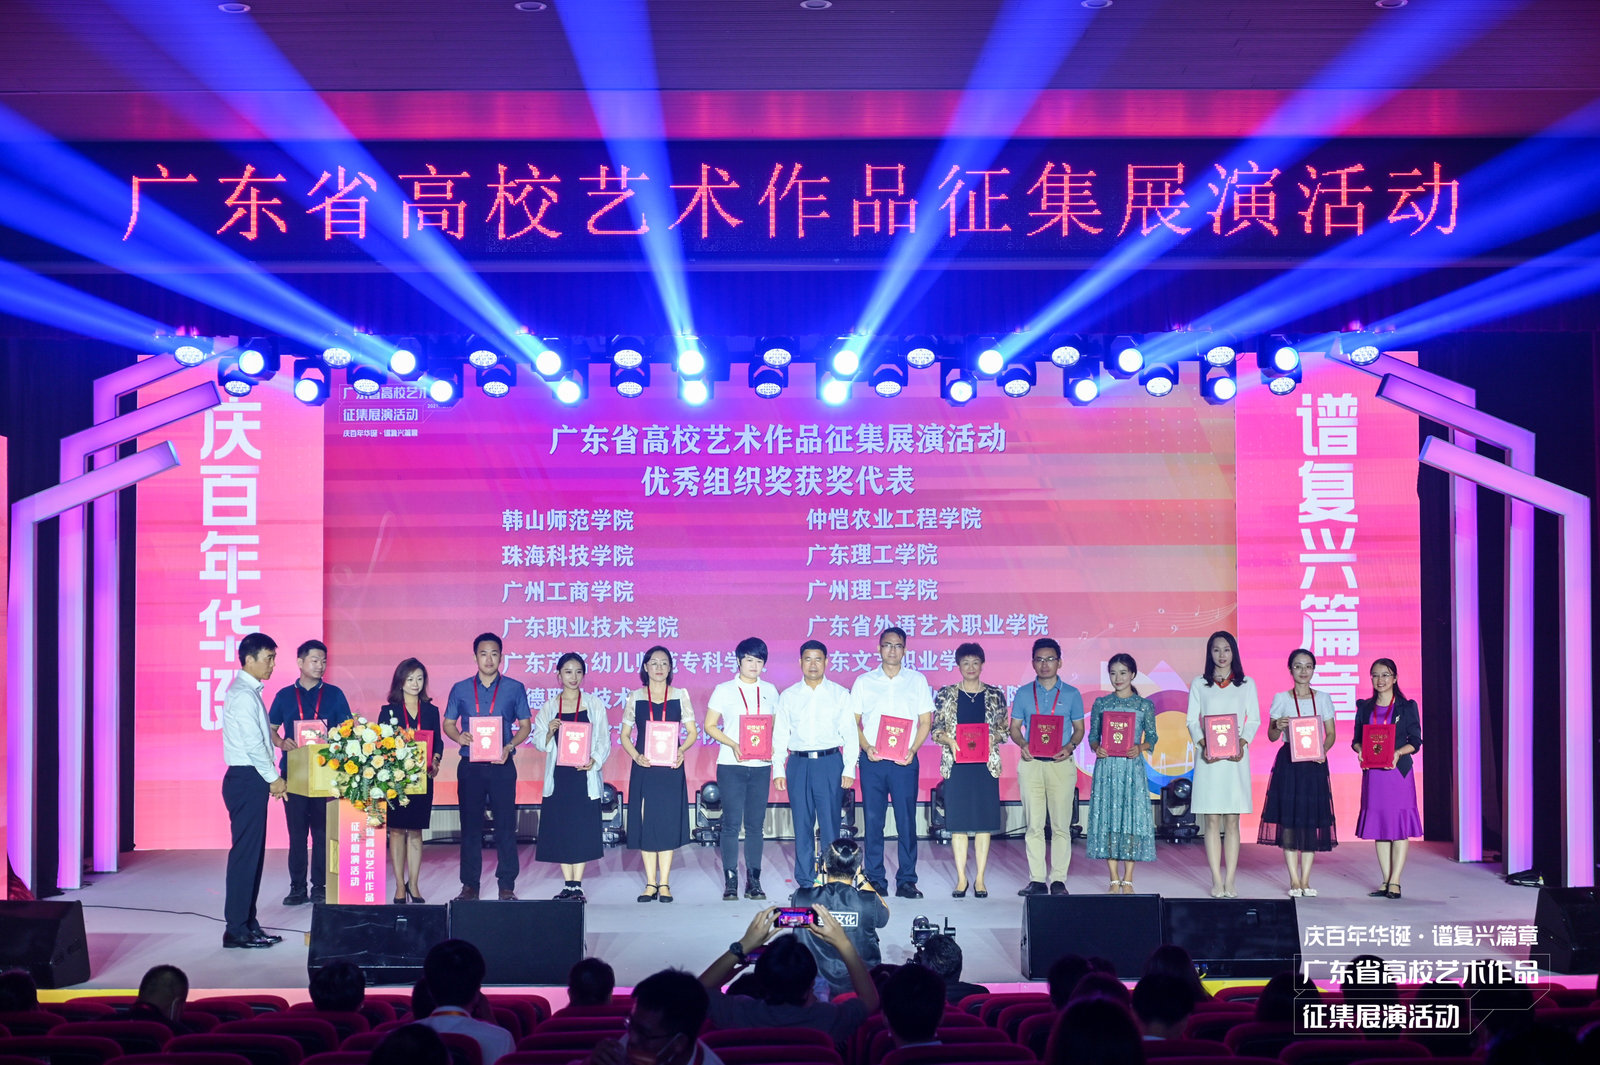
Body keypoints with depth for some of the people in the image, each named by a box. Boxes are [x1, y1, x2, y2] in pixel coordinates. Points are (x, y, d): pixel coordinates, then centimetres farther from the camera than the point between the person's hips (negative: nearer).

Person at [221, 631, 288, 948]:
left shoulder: (249, 692, 16)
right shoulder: (243, 694, -15)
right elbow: (253, 743, -18)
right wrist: (274, 778, -10)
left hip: (251, 779, 10)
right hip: (246, 779, -10)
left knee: (253, 852, 12)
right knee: (245, 852, -8)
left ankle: (247, 924, 17)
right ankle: (236, 929, -4)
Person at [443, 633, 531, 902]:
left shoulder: (514, 689, 5)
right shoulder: (461, 689, 8)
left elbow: (525, 725, 6)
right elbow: (448, 723, 12)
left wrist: (509, 747, -11)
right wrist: (458, 737, -10)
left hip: (502, 766, -1)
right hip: (470, 766, 1)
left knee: (505, 824, -2)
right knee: (470, 826, 4)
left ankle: (507, 885, 4)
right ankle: (470, 885, 11)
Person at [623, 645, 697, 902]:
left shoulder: (680, 696, 6)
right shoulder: (636, 697, 6)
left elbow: (692, 732, 6)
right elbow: (625, 735, 7)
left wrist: (681, 750, -13)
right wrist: (636, 756, -10)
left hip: (671, 768, 0)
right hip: (644, 768, 0)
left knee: (668, 822, -1)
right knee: (645, 822, 0)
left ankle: (664, 883, 5)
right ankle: (650, 883, 7)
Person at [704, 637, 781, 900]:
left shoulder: (769, 691, 11)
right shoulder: (724, 690, 3)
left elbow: (776, 726, 16)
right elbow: (710, 726, 2)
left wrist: (773, 747, -4)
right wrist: (732, 744, -12)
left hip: (760, 766, 2)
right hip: (731, 766, -2)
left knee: (756, 824, 4)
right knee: (732, 824, -4)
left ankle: (754, 881, 9)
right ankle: (730, 882, 2)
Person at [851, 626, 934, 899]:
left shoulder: (917, 680, 8)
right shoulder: (864, 682, 9)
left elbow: (925, 721, 7)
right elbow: (854, 721, 9)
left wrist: (912, 749, -8)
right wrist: (866, 747, -7)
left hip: (904, 761, -1)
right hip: (872, 761, 1)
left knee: (906, 820, -2)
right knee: (873, 820, 1)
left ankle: (906, 881, 4)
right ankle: (875, 881, 8)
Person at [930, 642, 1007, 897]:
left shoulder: (995, 695, 8)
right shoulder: (946, 695, 7)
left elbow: (1004, 730, 9)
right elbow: (936, 729, 6)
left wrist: (993, 739, -11)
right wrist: (949, 740, -13)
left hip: (986, 764, 0)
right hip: (957, 764, 0)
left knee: (984, 820, 0)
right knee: (958, 821, -1)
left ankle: (980, 878, 7)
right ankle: (961, 878, 7)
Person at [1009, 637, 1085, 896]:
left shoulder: (1071, 694, 7)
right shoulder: (1023, 694, 10)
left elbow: (1079, 728, 9)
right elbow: (1014, 727, 11)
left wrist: (1069, 747, -10)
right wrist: (1022, 745, -10)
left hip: (1061, 764, -1)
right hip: (1031, 763, 1)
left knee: (1061, 824, -2)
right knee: (1034, 824, 2)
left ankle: (1058, 879, 3)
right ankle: (1036, 879, 6)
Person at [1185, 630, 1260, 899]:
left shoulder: (1246, 684, 10)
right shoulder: (1199, 684, 9)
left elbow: (1254, 720, 7)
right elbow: (1192, 721, 6)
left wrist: (1242, 744, -10)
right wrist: (1203, 744, -11)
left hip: (1236, 758, 0)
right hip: (1208, 757, 0)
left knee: (1232, 820, -1)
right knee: (1212, 820, -2)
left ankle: (1230, 881, 1)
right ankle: (1217, 881, 0)